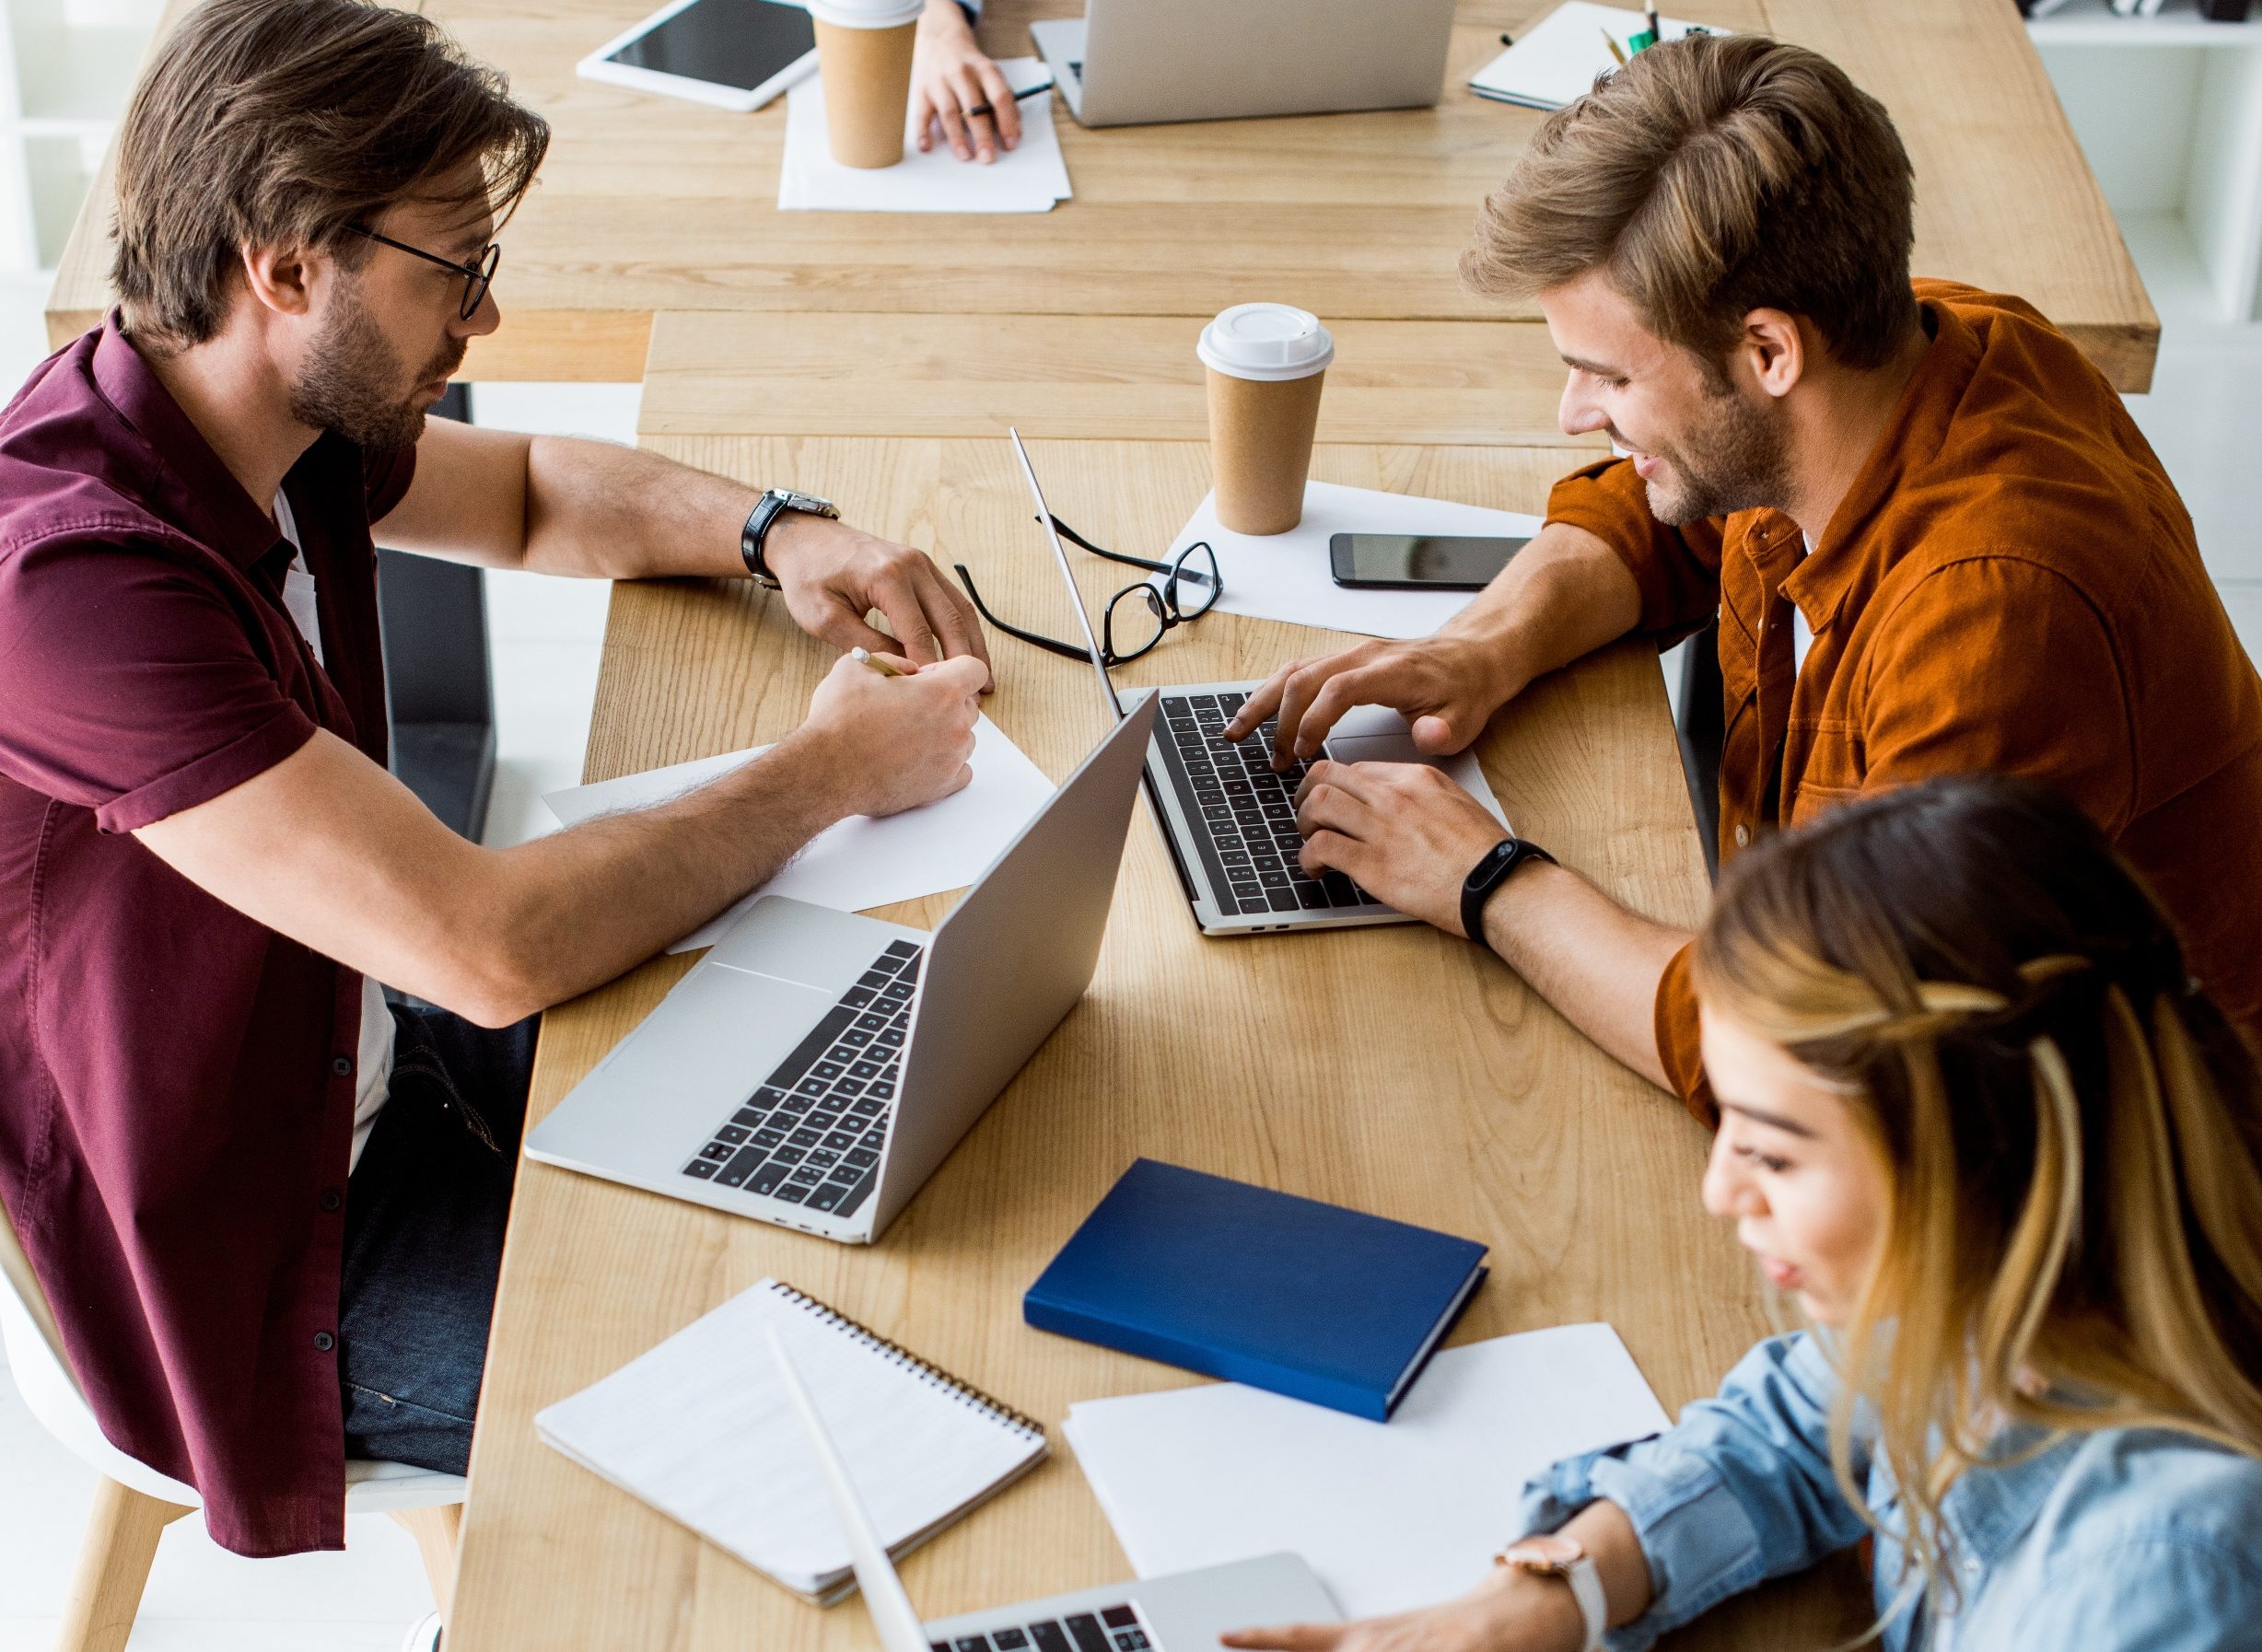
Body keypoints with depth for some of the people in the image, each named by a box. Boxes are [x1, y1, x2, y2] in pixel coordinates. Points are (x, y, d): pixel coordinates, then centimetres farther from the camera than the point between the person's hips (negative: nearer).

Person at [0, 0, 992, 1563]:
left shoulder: (273, 425, -6)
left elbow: (529, 490, 16)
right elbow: (491, 945, -36)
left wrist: (778, 533, -3)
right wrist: (832, 771, -23)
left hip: (356, 1066, 9)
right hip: (252, 1271, -9)